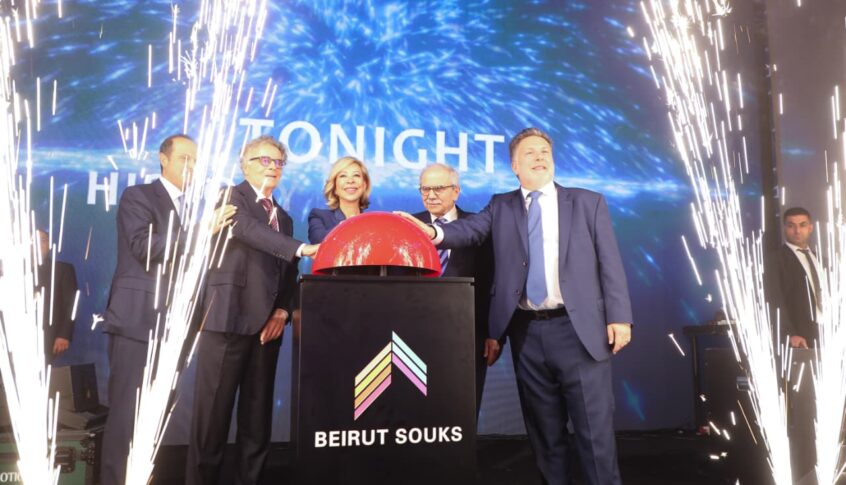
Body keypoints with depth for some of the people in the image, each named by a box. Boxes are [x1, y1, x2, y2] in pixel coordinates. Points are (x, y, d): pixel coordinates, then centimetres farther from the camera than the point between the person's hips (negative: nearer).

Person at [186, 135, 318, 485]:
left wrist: (282, 311, 0)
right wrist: (301, 249, -30)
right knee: (214, 409, -3)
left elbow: (288, 273, 16)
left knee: (258, 412, 8)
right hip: (229, 317, -6)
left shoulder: (283, 217, 21)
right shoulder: (231, 196, 2)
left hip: (267, 322, 6)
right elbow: (249, 230, -19)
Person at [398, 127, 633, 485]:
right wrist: (435, 233, -29)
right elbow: (471, 229, -8)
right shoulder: (501, 207, 9)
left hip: (578, 328, -1)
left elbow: (609, 263, 3)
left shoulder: (588, 203, 7)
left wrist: (619, 317, -5)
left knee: (594, 427, 5)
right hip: (527, 332, 2)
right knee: (544, 428, 13)